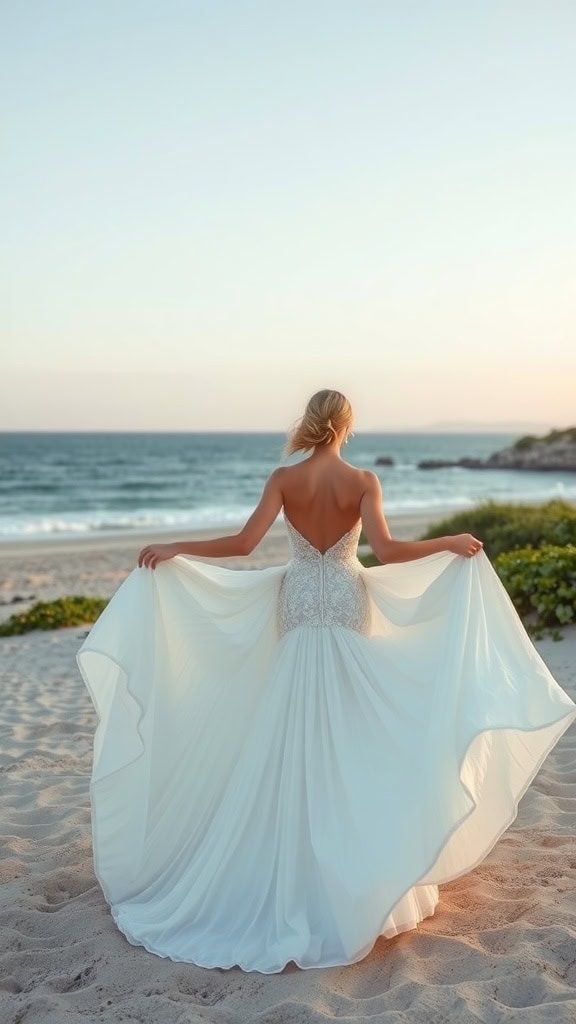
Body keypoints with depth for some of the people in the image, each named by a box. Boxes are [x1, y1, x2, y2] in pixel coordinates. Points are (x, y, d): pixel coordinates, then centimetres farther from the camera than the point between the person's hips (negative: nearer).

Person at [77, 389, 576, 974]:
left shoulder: (284, 479, -7)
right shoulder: (362, 481, -9)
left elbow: (244, 542, -15)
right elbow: (387, 549, -20)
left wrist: (172, 549, -6)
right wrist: (453, 542, -8)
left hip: (297, 607, 1)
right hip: (349, 607, 0)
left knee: (295, 737, 10)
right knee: (348, 734, 10)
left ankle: (296, 874, 18)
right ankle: (358, 871, 19)